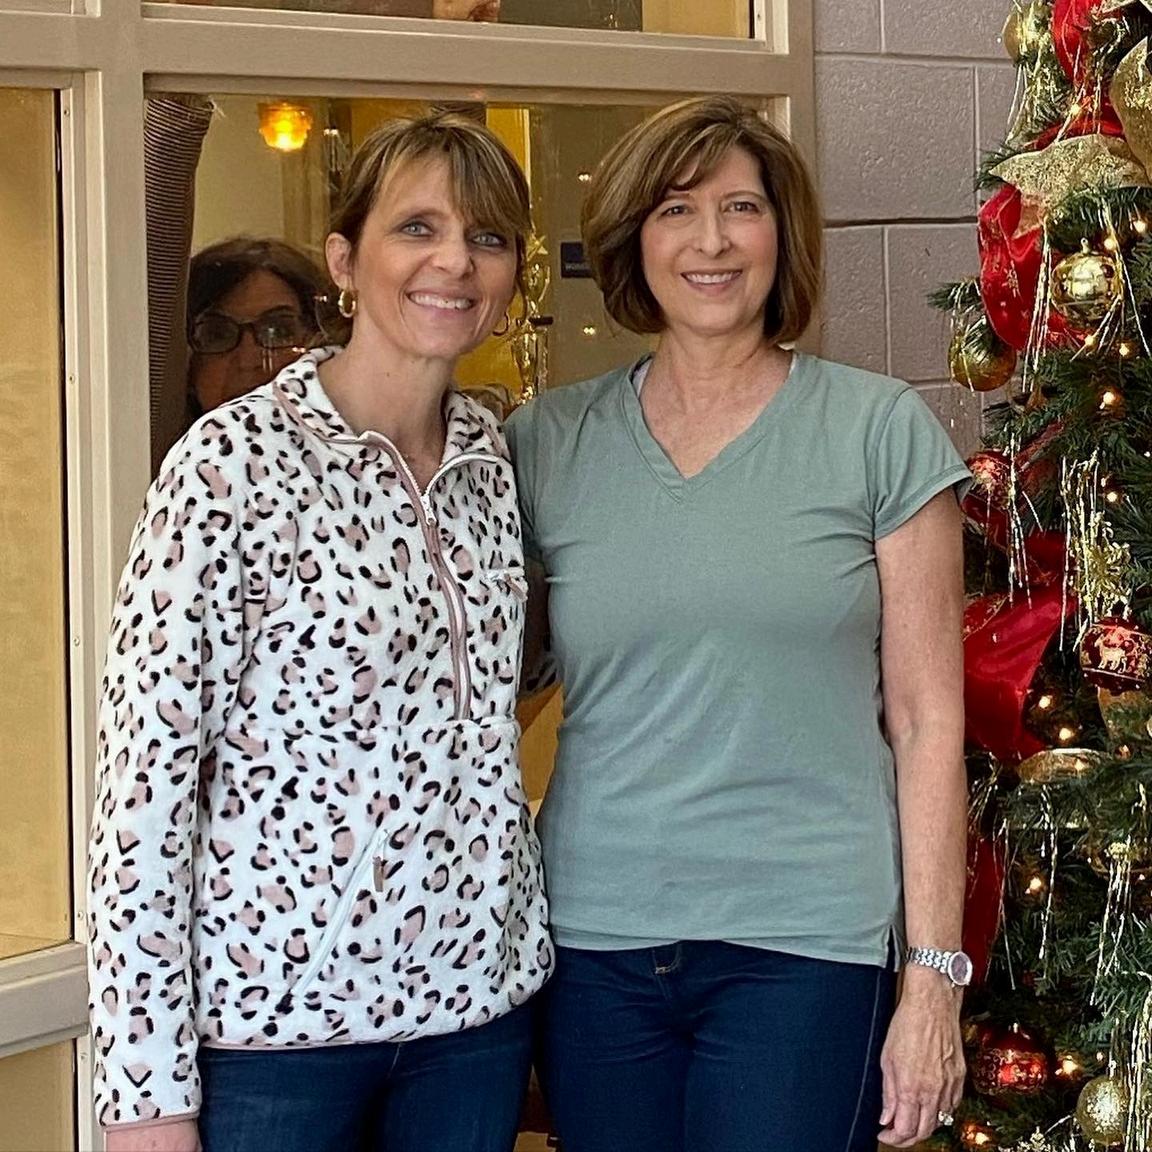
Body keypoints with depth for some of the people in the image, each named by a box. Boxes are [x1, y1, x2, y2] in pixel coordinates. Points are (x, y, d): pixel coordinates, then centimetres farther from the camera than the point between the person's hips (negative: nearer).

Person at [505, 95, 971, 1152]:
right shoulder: (546, 443, 5)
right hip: (594, 944, 2)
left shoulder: (881, 430, 0)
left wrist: (936, 975, -4)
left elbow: (926, 719, -1)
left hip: (805, 945, -2)